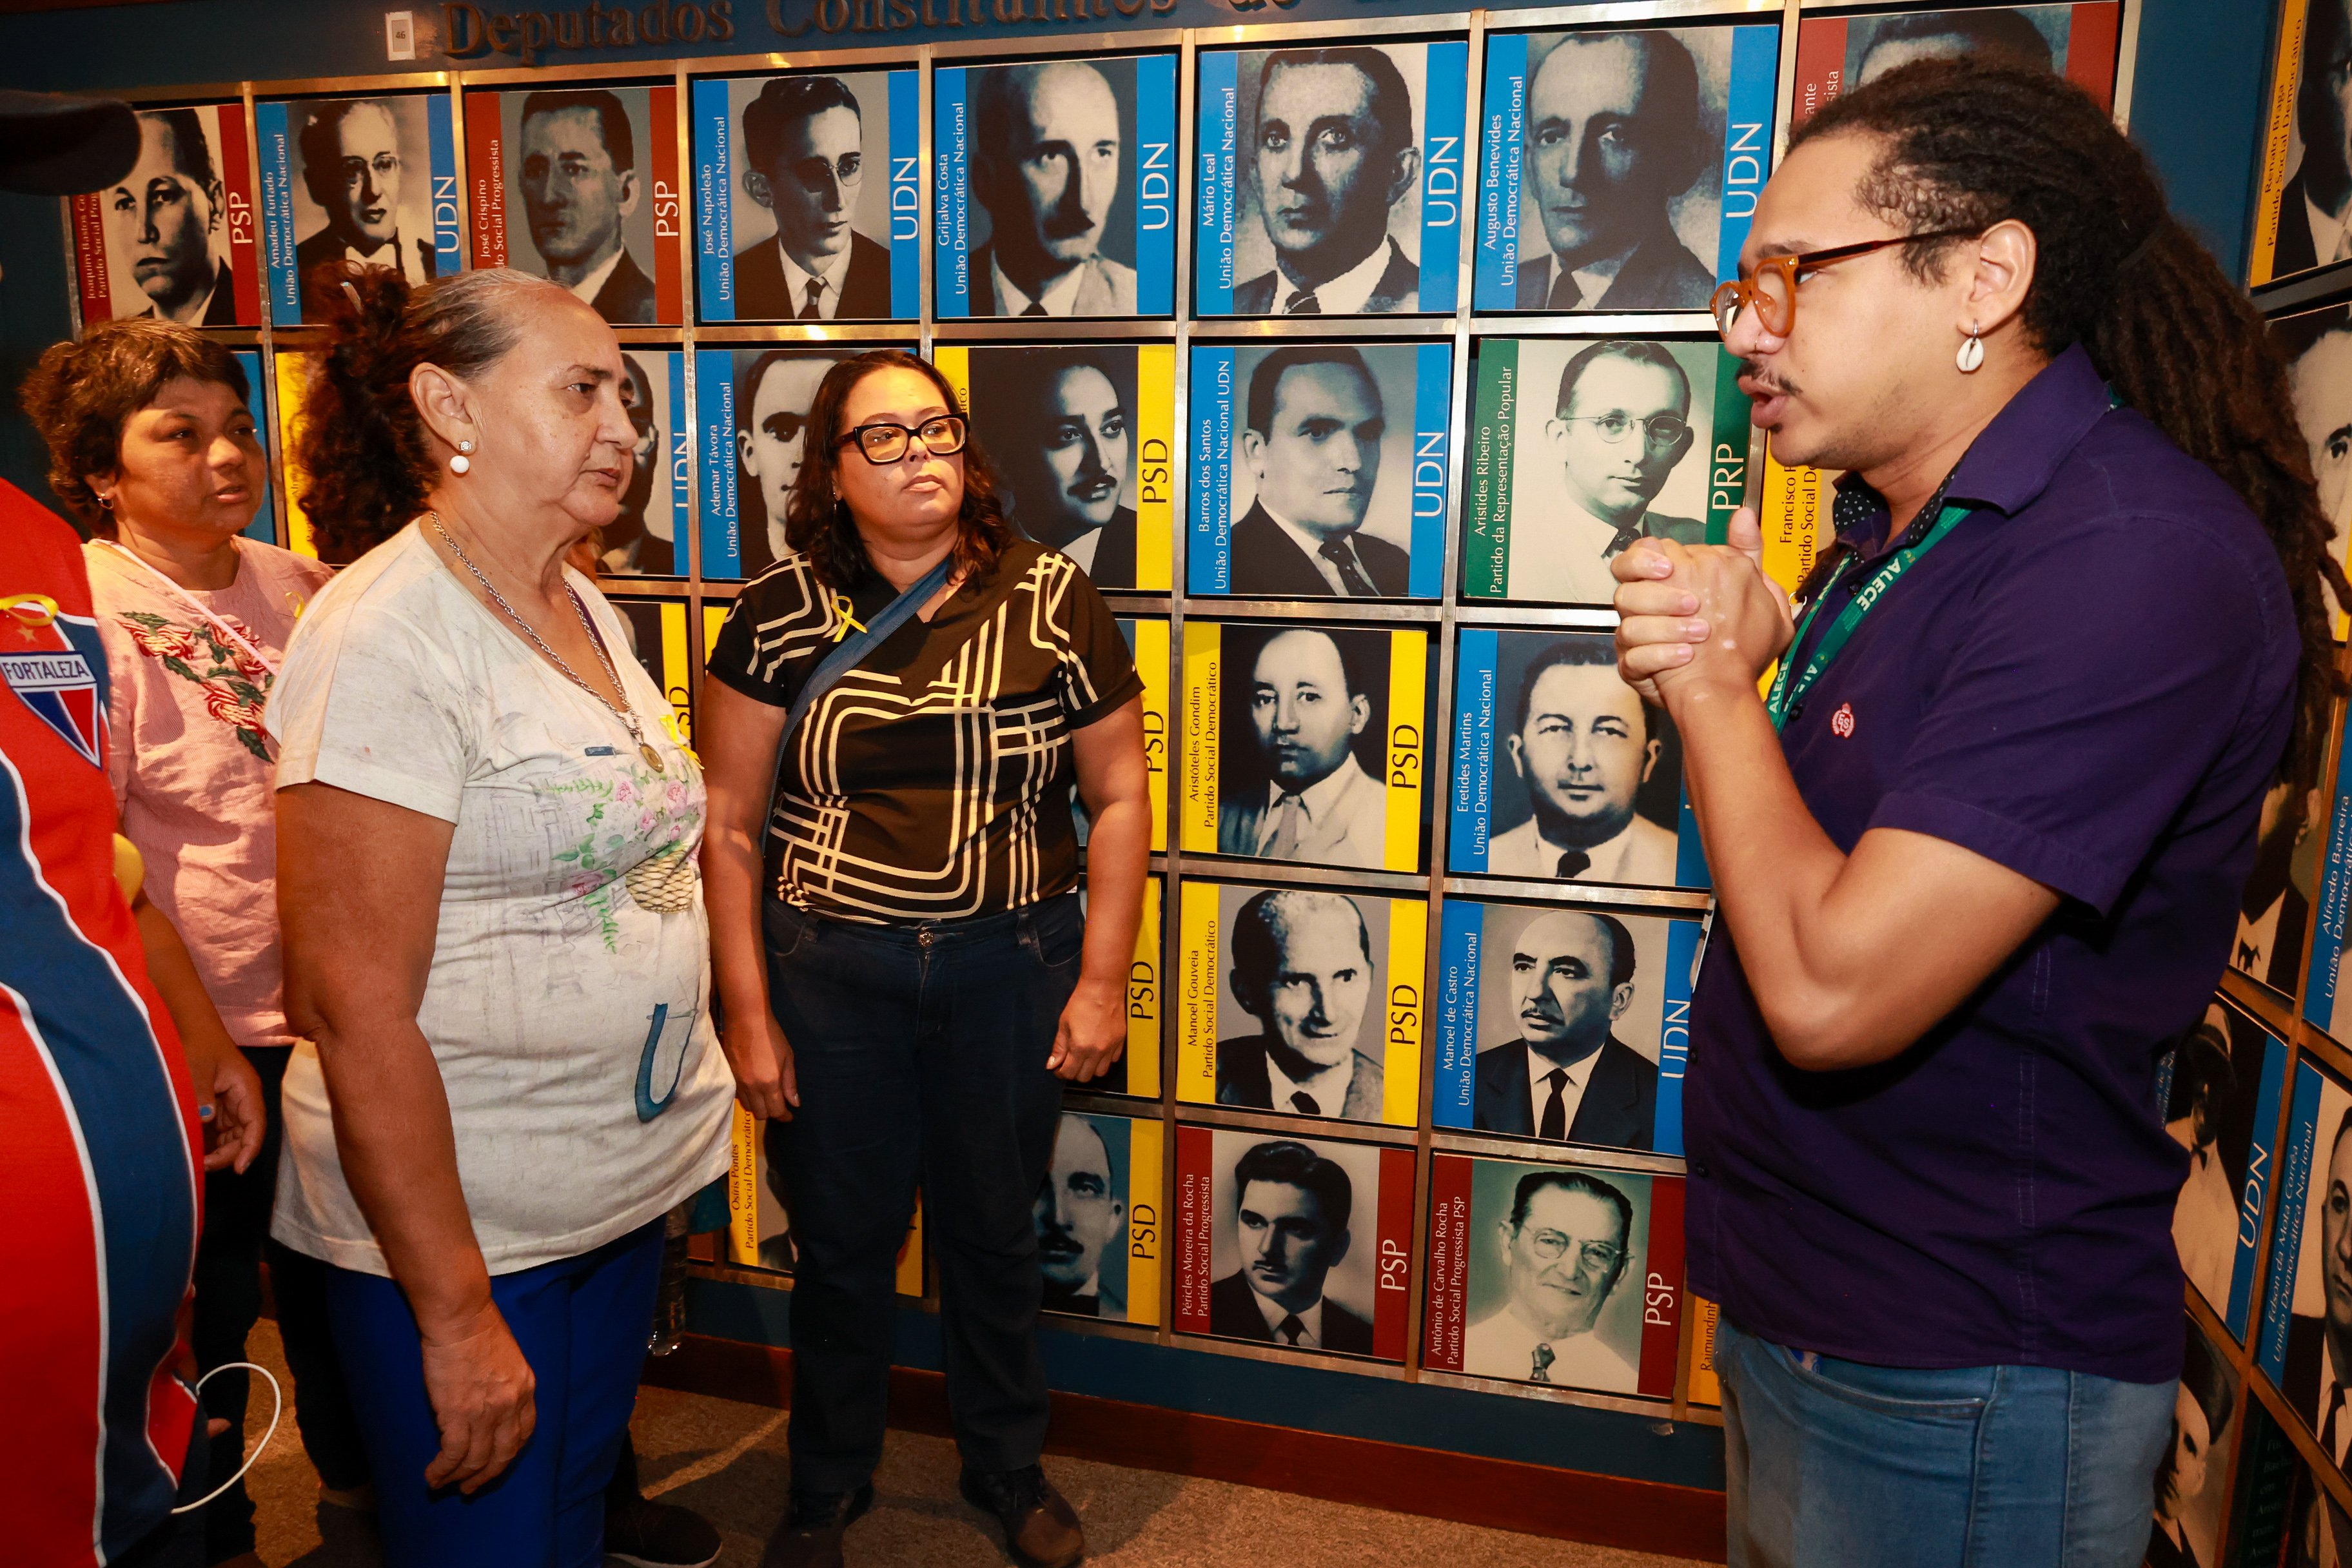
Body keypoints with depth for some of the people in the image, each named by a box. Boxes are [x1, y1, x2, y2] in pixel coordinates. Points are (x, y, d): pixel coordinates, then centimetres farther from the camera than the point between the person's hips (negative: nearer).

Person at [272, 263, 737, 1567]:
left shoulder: (586, 609, 6)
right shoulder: (387, 636, -20)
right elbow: (356, 1010, -22)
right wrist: (457, 1312, -19)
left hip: (627, 1188, 7)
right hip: (456, 1218, -7)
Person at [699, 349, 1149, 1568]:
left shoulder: (1052, 600, -4)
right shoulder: (780, 615, -5)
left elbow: (1118, 797, 0)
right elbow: (729, 821, -3)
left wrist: (1102, 978, -3)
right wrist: (747, 1011, -4)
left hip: (1009, 967, 0)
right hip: (828, 973, 0)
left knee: (994, 1238, 17)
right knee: (840, 1247, 15)